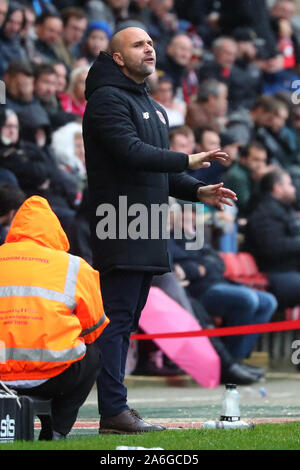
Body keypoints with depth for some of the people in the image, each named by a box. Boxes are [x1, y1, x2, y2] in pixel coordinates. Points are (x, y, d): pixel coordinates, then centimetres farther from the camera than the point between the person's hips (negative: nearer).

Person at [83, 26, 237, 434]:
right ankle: (113, 411, -12)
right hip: (119, 235, -9)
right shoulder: (107, 100, -7)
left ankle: (115, 407, 12)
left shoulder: (154, 109, 23)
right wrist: (188, 160, -22)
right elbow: (133, 153, -20)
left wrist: (198, 191, 10)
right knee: (116, 321, -10)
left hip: (147, 239, 9)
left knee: (126, 323, 10)